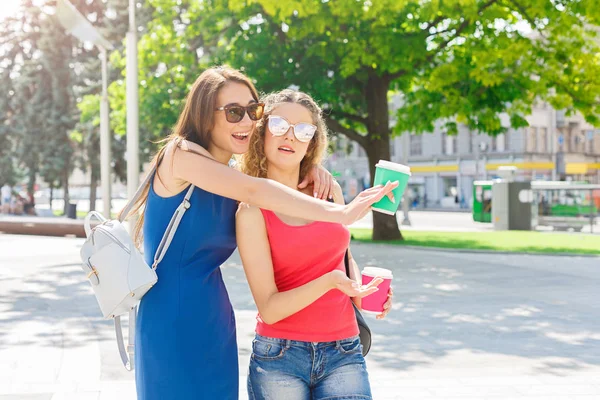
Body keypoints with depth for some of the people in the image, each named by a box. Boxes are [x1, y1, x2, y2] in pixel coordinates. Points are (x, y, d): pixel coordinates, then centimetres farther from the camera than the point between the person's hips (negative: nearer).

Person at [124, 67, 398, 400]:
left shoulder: (231, 182, 12)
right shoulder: (179, 154, -8)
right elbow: (255, 191, -18)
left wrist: (314, 169, -3)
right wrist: (340, 213, -23)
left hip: (216, 325, 7)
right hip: (174, 323, -7)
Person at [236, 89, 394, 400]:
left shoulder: (330, 191, 6)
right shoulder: (252, 211, -6)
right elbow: (269, 308, -12)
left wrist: (361, 287, 3)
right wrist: (329, 281, -26)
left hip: (343, 354, 3)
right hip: (279, 358, -3)